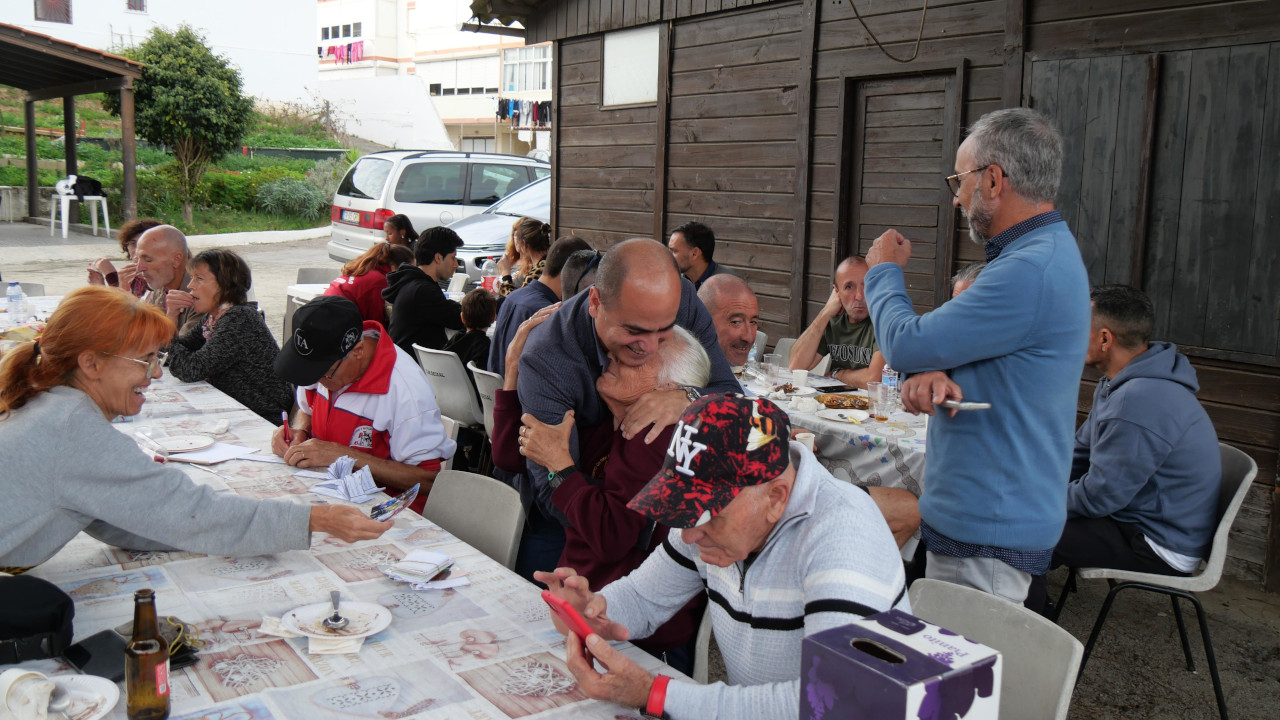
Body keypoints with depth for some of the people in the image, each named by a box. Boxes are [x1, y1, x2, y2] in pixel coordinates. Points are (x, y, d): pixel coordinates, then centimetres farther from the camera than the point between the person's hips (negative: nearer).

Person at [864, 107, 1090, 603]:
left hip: (988, 529, -10)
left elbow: (904, 344, -19)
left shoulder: (1030, 272, -24)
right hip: (996, 512, 10)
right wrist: (934, 374, -11)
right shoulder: (1049, 251, 13)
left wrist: (883, 271, 1)